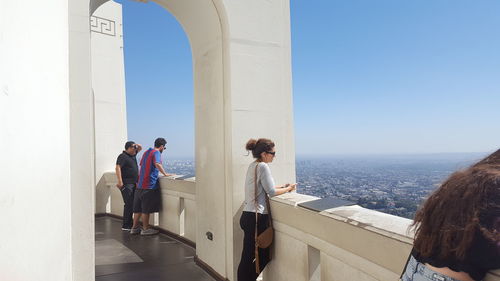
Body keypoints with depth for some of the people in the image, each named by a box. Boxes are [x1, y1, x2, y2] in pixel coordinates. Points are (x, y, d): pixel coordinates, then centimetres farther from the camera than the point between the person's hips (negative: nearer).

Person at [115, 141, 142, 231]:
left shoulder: (133, 155, 15)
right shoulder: (123, 156, -10)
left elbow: (140, 148, 31)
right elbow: (118, 168, -21)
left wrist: (136, 145, 9)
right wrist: (120, 181, -29)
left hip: (133, 183, 9)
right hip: (126, 184, -9)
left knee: (132, 204, 11)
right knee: (128, 204, -10)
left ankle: (129, 224, 19)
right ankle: (125, 226, -4)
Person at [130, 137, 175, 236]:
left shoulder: (146, 152, 18)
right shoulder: (156, 152, -10)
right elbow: (157, 164, -30)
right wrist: (165, 174, -25)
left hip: (140, 184, 9)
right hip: (149, 184, -9)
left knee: (138, 208, 14)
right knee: (146, 209, 0)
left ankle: (135, 227, 21)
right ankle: (145, 229, 9)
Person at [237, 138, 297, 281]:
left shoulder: (253, 165, 13)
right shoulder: (263, 166, -14)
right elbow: (271, 192, -11)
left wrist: (282, 187, 20)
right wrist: (288, 189, 5)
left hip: (248, 215, 9)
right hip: (256, 217, -9)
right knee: (248, 259, -1)